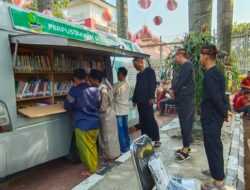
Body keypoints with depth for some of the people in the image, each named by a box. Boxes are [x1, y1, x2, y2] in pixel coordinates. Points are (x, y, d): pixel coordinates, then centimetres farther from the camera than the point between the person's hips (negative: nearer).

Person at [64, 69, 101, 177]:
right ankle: (95, 166, 33)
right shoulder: (95, 89, 1)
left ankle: (91, 170, 21)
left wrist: (75, 107, 18)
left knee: (85, 148, 10)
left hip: (83, 124, -5)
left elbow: (67, 106, -3)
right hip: (95, 123, 6)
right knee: (93, 146, 21)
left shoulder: (74, 90, -13)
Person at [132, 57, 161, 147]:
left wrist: (151, 97, -18)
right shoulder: (138, 75, 21)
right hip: (140, 101, 7)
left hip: (147, 100, -7)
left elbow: (153, 84, -10)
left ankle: (156, 139, 2)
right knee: (142, 120, 7)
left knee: (150, 119, -7)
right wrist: (134, 99, 19)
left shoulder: (149, 71, 0)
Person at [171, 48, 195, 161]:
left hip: (185, 100, -9)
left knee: (186, 124, -4)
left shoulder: (187, 65, -12)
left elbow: (180, 81, -18)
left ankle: (186, 151, 4)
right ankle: (186, 147, 24)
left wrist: (173, 90, -2)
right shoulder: (185, 66, 17)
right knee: (185, 124, 13)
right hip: (183, 99, 9)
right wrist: (174, 90, 3)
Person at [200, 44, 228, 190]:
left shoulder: (209, 75, -21)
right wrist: (224, 112, 13)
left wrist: (224, 113, -12)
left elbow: (216, 97, -25)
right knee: (215, 145, 22)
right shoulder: (216, 72, 10)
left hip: (211, 118, -10)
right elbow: (220, 95, 13)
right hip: (215, 116, 10)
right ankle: (217, 171, 40)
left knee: (213, 147, 1)